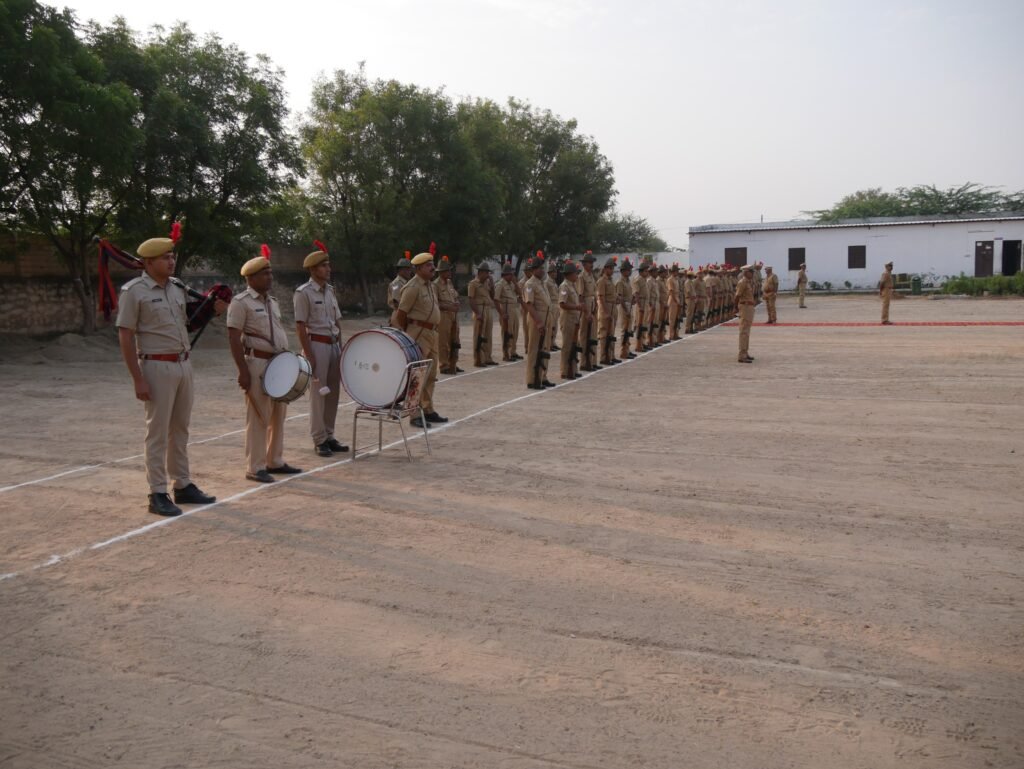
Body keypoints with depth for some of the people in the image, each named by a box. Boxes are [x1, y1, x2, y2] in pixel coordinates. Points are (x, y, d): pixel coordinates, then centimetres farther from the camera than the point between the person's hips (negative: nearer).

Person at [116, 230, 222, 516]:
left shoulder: (177, 287, 9)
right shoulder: (133, 291, -10)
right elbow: (125, 337, -12)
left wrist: (211, 310, 1)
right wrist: (138, 380, -16)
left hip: (184, 364, 7)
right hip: (157, 367, -7)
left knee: (180, 429, 13)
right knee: (158, 432, -1)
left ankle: (183, 486, 23)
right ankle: (158, 494, 7)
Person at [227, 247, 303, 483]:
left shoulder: (272, 301, 16)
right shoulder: (241, 302, -9)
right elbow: (233, 338, -14)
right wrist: (242, 371, -20)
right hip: (257, 364, -8)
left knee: (278, 415, 13)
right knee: (259, 418, -5)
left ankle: (275, 461, 24)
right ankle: (255, 468, 3)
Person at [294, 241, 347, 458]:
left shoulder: (330, 290, 12)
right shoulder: (303, 293, -8)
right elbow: (300, 327, -11)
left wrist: (341, 347, 12)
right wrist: (308, 355, -15)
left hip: (333, 344, 7)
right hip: (317, 344, -7)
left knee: (333, 392, 9)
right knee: (318, 394, -2)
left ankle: (329, 436, 20)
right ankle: (319, 440, 7)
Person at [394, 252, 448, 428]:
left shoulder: (431, 285, 13)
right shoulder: (413, 287, -15)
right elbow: (401, 313, -15)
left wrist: (434, 331, 14)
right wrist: (404, 336, -9)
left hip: (432, 333, 9)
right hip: (418, 333, -9)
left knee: (430, 375, 15)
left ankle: (428, 410, 25)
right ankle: (415, 415, -2)